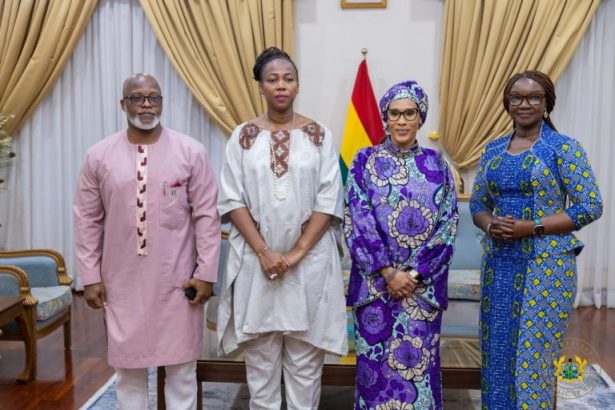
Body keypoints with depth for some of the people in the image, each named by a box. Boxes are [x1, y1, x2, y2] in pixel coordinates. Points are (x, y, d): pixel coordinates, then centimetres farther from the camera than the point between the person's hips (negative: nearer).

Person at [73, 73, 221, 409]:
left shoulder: (190, 151, -3)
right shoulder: (98, 156, 1)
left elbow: (206, 215, -3)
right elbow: (87, 221, 4)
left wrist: (205, 272, -6)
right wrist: (90, 277, 1)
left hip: (177, 279, -1)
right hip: (122, 282, 2)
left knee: (181, 367, 9)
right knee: (128, 368, 13)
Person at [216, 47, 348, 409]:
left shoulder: (319, 135, 2)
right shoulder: (243, 136, 3)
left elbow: (329, 200, -3)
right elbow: (232, 199, -2)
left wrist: (298, 251, -12)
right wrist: (264, 251, -11)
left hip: (309, 260, 0)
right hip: (256, 259, 1)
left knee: (305, 354, 7)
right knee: (259, 352, 10)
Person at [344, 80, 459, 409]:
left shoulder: (436, 164, 5)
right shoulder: (365, 161, 2)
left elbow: (448, 224, -1)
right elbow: (357, 222, -6)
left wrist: (414, 273, -10)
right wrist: (389, 272, -12)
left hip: (424, 282, 1)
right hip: (375, 280, -1)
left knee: (419, 362, 5)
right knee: (376, 361, 6)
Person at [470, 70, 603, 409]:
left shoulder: (564, 148, -5)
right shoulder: (493, 150, 10)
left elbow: (591, 206, -8)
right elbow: (477, 204, 14)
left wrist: (531, 227, -17)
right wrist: (490, 225, -9)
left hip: (546, 264, -5)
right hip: (499, 263, 5)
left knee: (533, 355, 0)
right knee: (496, 351, 11)